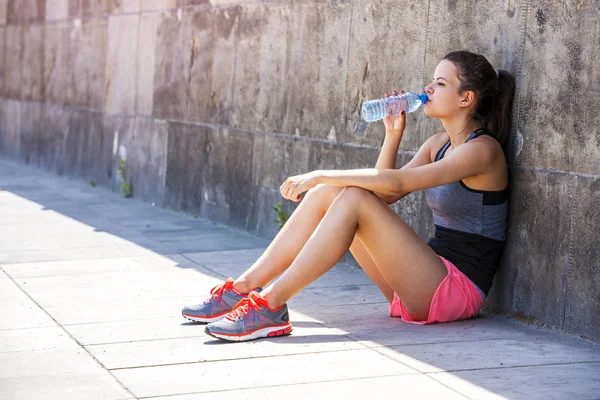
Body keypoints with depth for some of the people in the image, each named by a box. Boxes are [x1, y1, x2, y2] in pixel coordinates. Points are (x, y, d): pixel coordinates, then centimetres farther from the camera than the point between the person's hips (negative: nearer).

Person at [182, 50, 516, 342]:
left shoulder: (482, 148, -12)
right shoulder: (439, 144, 16)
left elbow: (395, 184, -23)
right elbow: (383, 194, 10)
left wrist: (321, 175, -21)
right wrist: (394, 134, 3)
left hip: (458, 289, -8)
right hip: (428, 280, 8)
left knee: (353, 199, -24)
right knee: (327, 194, -4)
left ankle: (271, 305, -25)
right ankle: (243, 289, -7)